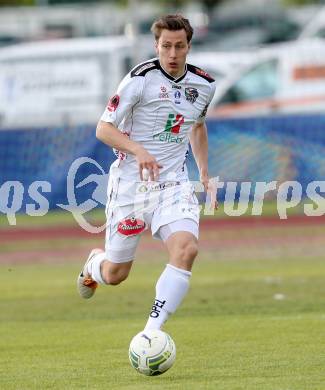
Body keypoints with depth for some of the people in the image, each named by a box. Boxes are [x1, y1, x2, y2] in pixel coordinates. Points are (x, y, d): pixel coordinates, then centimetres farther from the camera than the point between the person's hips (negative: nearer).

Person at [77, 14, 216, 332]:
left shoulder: (204, 85, 4)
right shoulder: (140, 79, -13)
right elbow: (104, 129, -12)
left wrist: (204, 171, 15)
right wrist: (139, 150, -29)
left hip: (173, 183, 3)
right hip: (130, 182, -3)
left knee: (186, 249, -25)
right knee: (115, 274, 5)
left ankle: (151, 334, -22)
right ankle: (94, 264, 45)